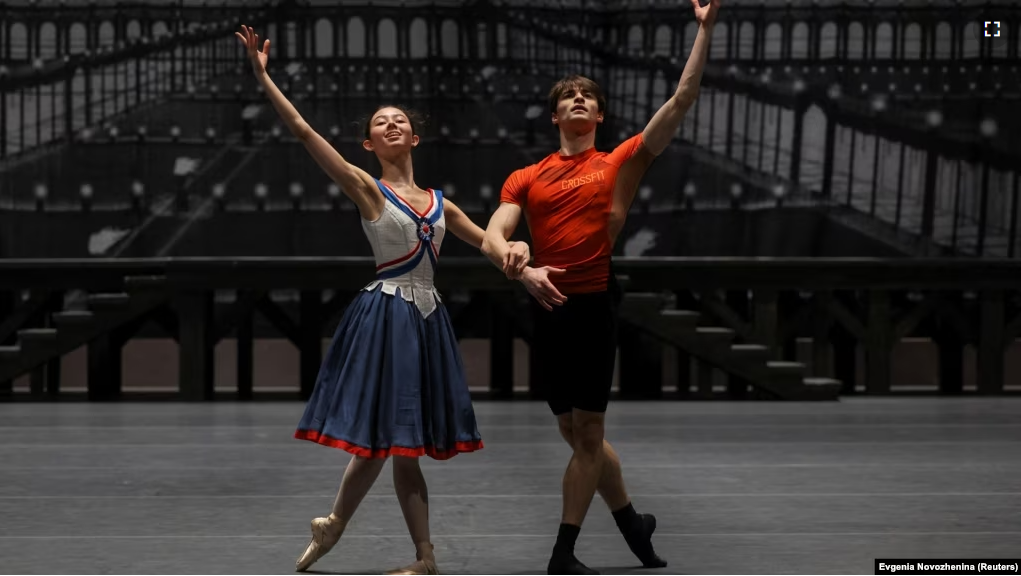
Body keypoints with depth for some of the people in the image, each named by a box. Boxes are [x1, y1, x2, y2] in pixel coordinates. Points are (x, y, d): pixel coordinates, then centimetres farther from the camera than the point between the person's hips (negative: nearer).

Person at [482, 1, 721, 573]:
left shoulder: (620, 163, 5)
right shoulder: (527, 178, 10)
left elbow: (682, 101, 0)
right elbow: (493, 236, 0)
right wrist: (522, 268, -22)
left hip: (595, 305, -3)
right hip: (549, 306, 3)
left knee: (586, 430, -1)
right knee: (578, 432, 11)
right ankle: (632, 520, 31)